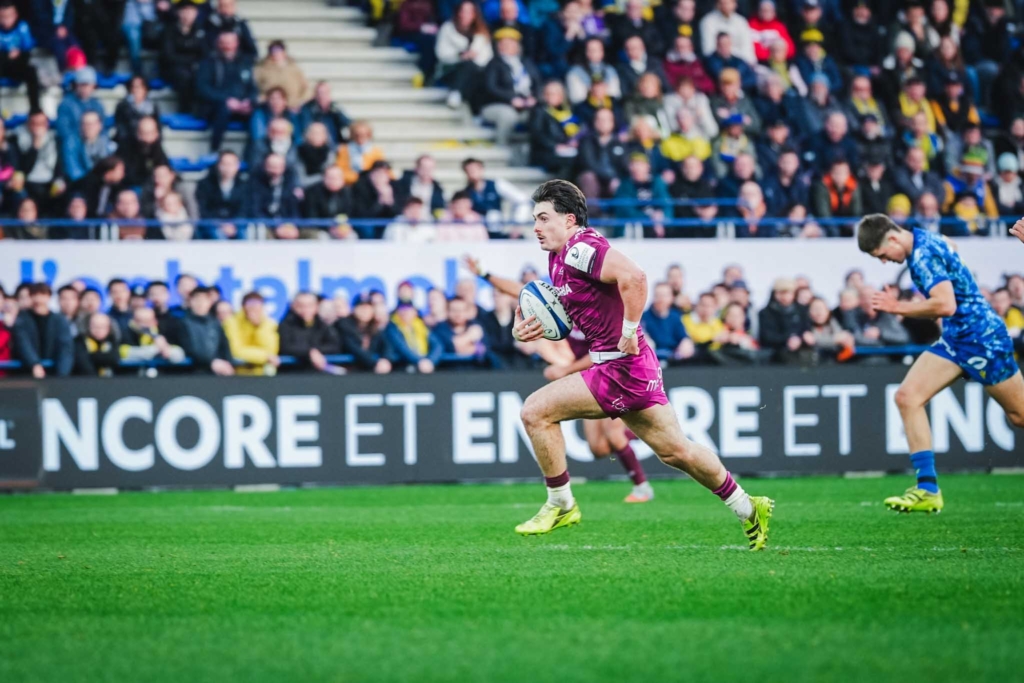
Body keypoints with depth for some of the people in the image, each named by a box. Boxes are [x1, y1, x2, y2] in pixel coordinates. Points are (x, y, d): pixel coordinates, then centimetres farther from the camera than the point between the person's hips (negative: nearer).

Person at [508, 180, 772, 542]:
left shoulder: (580, 249, -17)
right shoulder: (558, 257, 13)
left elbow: (634, 277, -32)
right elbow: (568, 315, 26)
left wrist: (629, 333, -25)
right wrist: (536, 327, 6)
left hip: (622, 366, -10)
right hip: (622, 367, 10)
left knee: (535, 411, -11)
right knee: (675, 450, 16)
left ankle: (561, 505, 0)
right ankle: (748, 508, 26)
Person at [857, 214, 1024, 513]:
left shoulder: (924, 254, -21)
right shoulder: (923, 242, 9)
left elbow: (946, 305, -30)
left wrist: (898, 307, -21)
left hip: (983, 337, -10)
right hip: (955, 339, 10)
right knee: (907, 397, -5)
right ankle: (928, 489, -6)